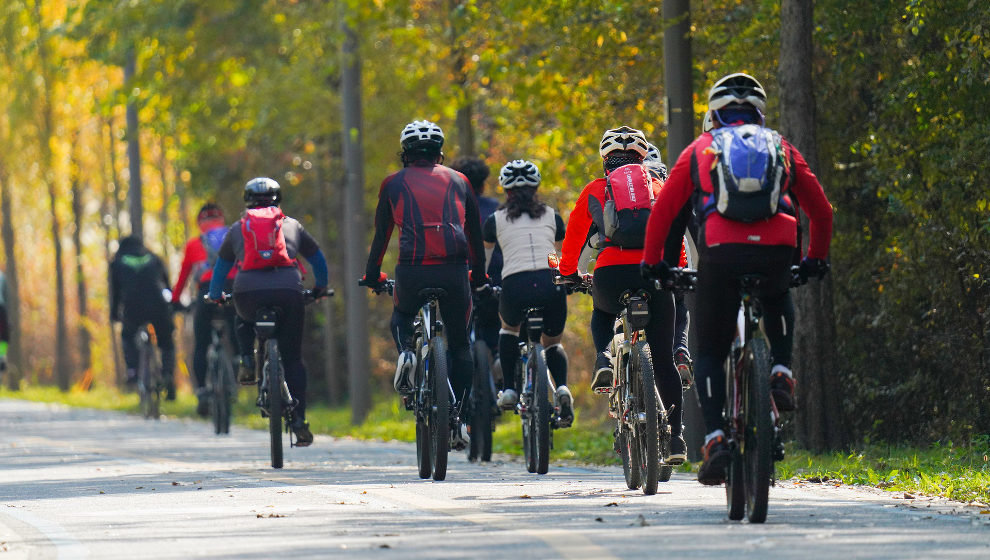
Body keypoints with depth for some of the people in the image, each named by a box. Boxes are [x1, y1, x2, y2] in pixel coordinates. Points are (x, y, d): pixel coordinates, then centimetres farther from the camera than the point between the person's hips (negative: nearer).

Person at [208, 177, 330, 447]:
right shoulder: (292, 225, 23)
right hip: (288, 291, 0)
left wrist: (215, 295, 51)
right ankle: (299, 422, 2)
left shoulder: (237, 229, 23)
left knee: (244, 320, 37)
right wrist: (320, 288, 50)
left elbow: (221, 265, 34)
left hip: (248, 291, 0)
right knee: (293, 359, 9)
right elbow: (317, 259, 33)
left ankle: (247, 362, 13)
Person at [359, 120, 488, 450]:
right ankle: (457, 417, 8)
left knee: (401, 315, 31)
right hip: (455, 270, 1)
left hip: (412, 270, -1)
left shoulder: (394, 183, 15)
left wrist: (372, 275, 33)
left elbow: (381, 233, 20)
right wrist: (479, 277, 36)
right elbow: (475, 233, 25)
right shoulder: (458, 181, 19)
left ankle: (405, 353, -1)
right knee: (459, 344, 16)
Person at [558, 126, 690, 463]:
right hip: (654, 272, 0)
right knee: (663, 360, 11)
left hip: (610, 273, 0)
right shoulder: (658, 188, 19)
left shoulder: (594, 191, 17)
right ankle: (675, 438, 6)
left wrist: (567, 272, 42)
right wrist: (677, 270, 39)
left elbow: (574, 236, 25)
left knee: (601, 313, 37)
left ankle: (604, 359, 7)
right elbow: (676, 233, 23)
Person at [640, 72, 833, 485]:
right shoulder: (782, 148, 25)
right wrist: (816, 258, 42)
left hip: (721, 250, -1)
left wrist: (653, 262, 30)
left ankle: (715, 440, -6)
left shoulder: (700, 149, 22)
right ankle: (781, 373, 15)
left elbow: (663, 211, 18)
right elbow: (821, 211, 27)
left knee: (710, 353, 12)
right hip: (776, 251, 2)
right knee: (778, 301, 38)